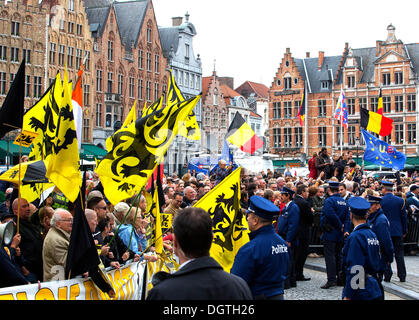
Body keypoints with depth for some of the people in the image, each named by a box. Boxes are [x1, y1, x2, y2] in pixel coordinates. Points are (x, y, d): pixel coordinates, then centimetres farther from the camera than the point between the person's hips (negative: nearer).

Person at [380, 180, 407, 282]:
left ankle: (387, 276, 3)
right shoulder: (400, 200, 0)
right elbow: (404, 217, 4)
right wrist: (404, 231, 13)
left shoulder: (380, 201, -6)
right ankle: (402, 276, 7)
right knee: (399, 253, 7)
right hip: (397, 231, 2)